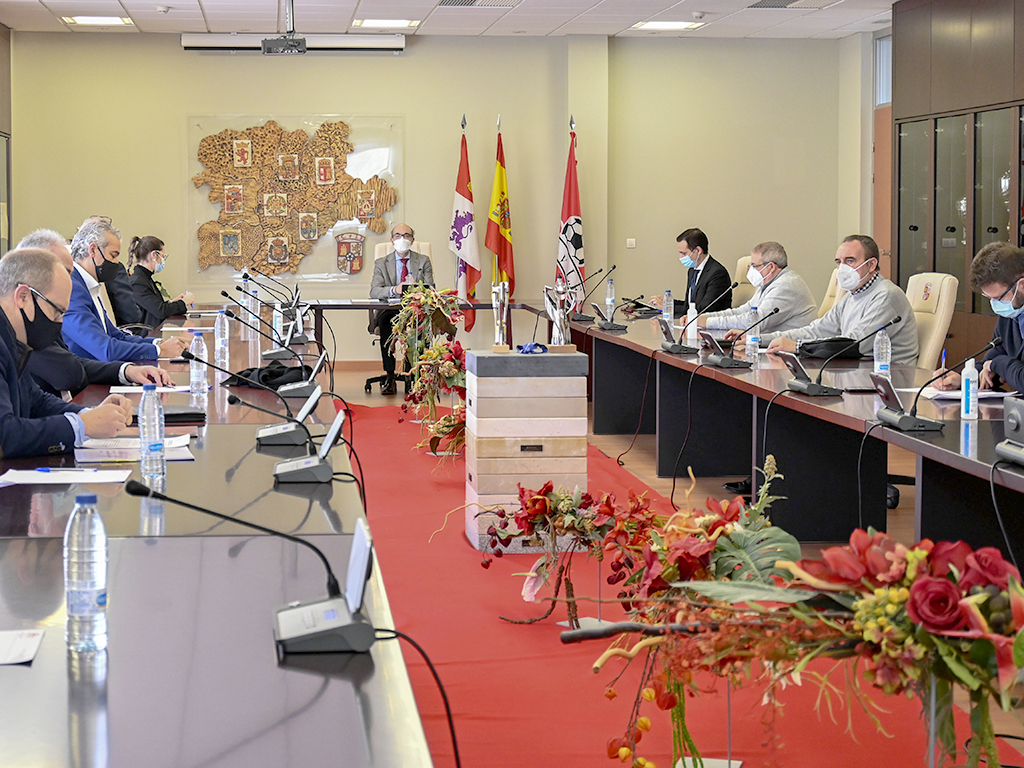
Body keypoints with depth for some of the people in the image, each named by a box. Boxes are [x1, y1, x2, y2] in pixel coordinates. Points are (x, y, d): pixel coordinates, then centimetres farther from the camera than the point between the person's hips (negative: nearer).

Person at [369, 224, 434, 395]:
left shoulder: (423, 261, 14)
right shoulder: (381, 264, 13)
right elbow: (374, 291, -3)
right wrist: (394, 290, -25)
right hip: (391, 310, 0)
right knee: (385, 320, -35)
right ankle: (389, 377, -35)